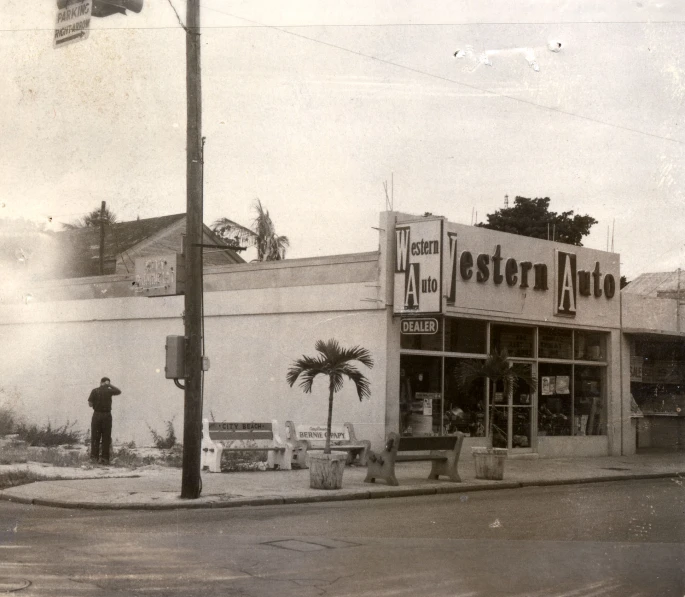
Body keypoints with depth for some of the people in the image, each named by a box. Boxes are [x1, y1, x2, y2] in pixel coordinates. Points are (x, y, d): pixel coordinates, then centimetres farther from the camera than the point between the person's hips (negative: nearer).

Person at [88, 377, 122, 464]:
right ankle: (104, 457, 2)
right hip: (107, 415, 0)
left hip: (97, 415, 0)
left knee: (95, 437, 6)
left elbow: (90, 404, -6)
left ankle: (94, 456, 1)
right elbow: (119, 391, 18)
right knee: (106, 438, 5)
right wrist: (110, 385, 10)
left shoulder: (95, 391, -3)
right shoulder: (109, 391, -1)